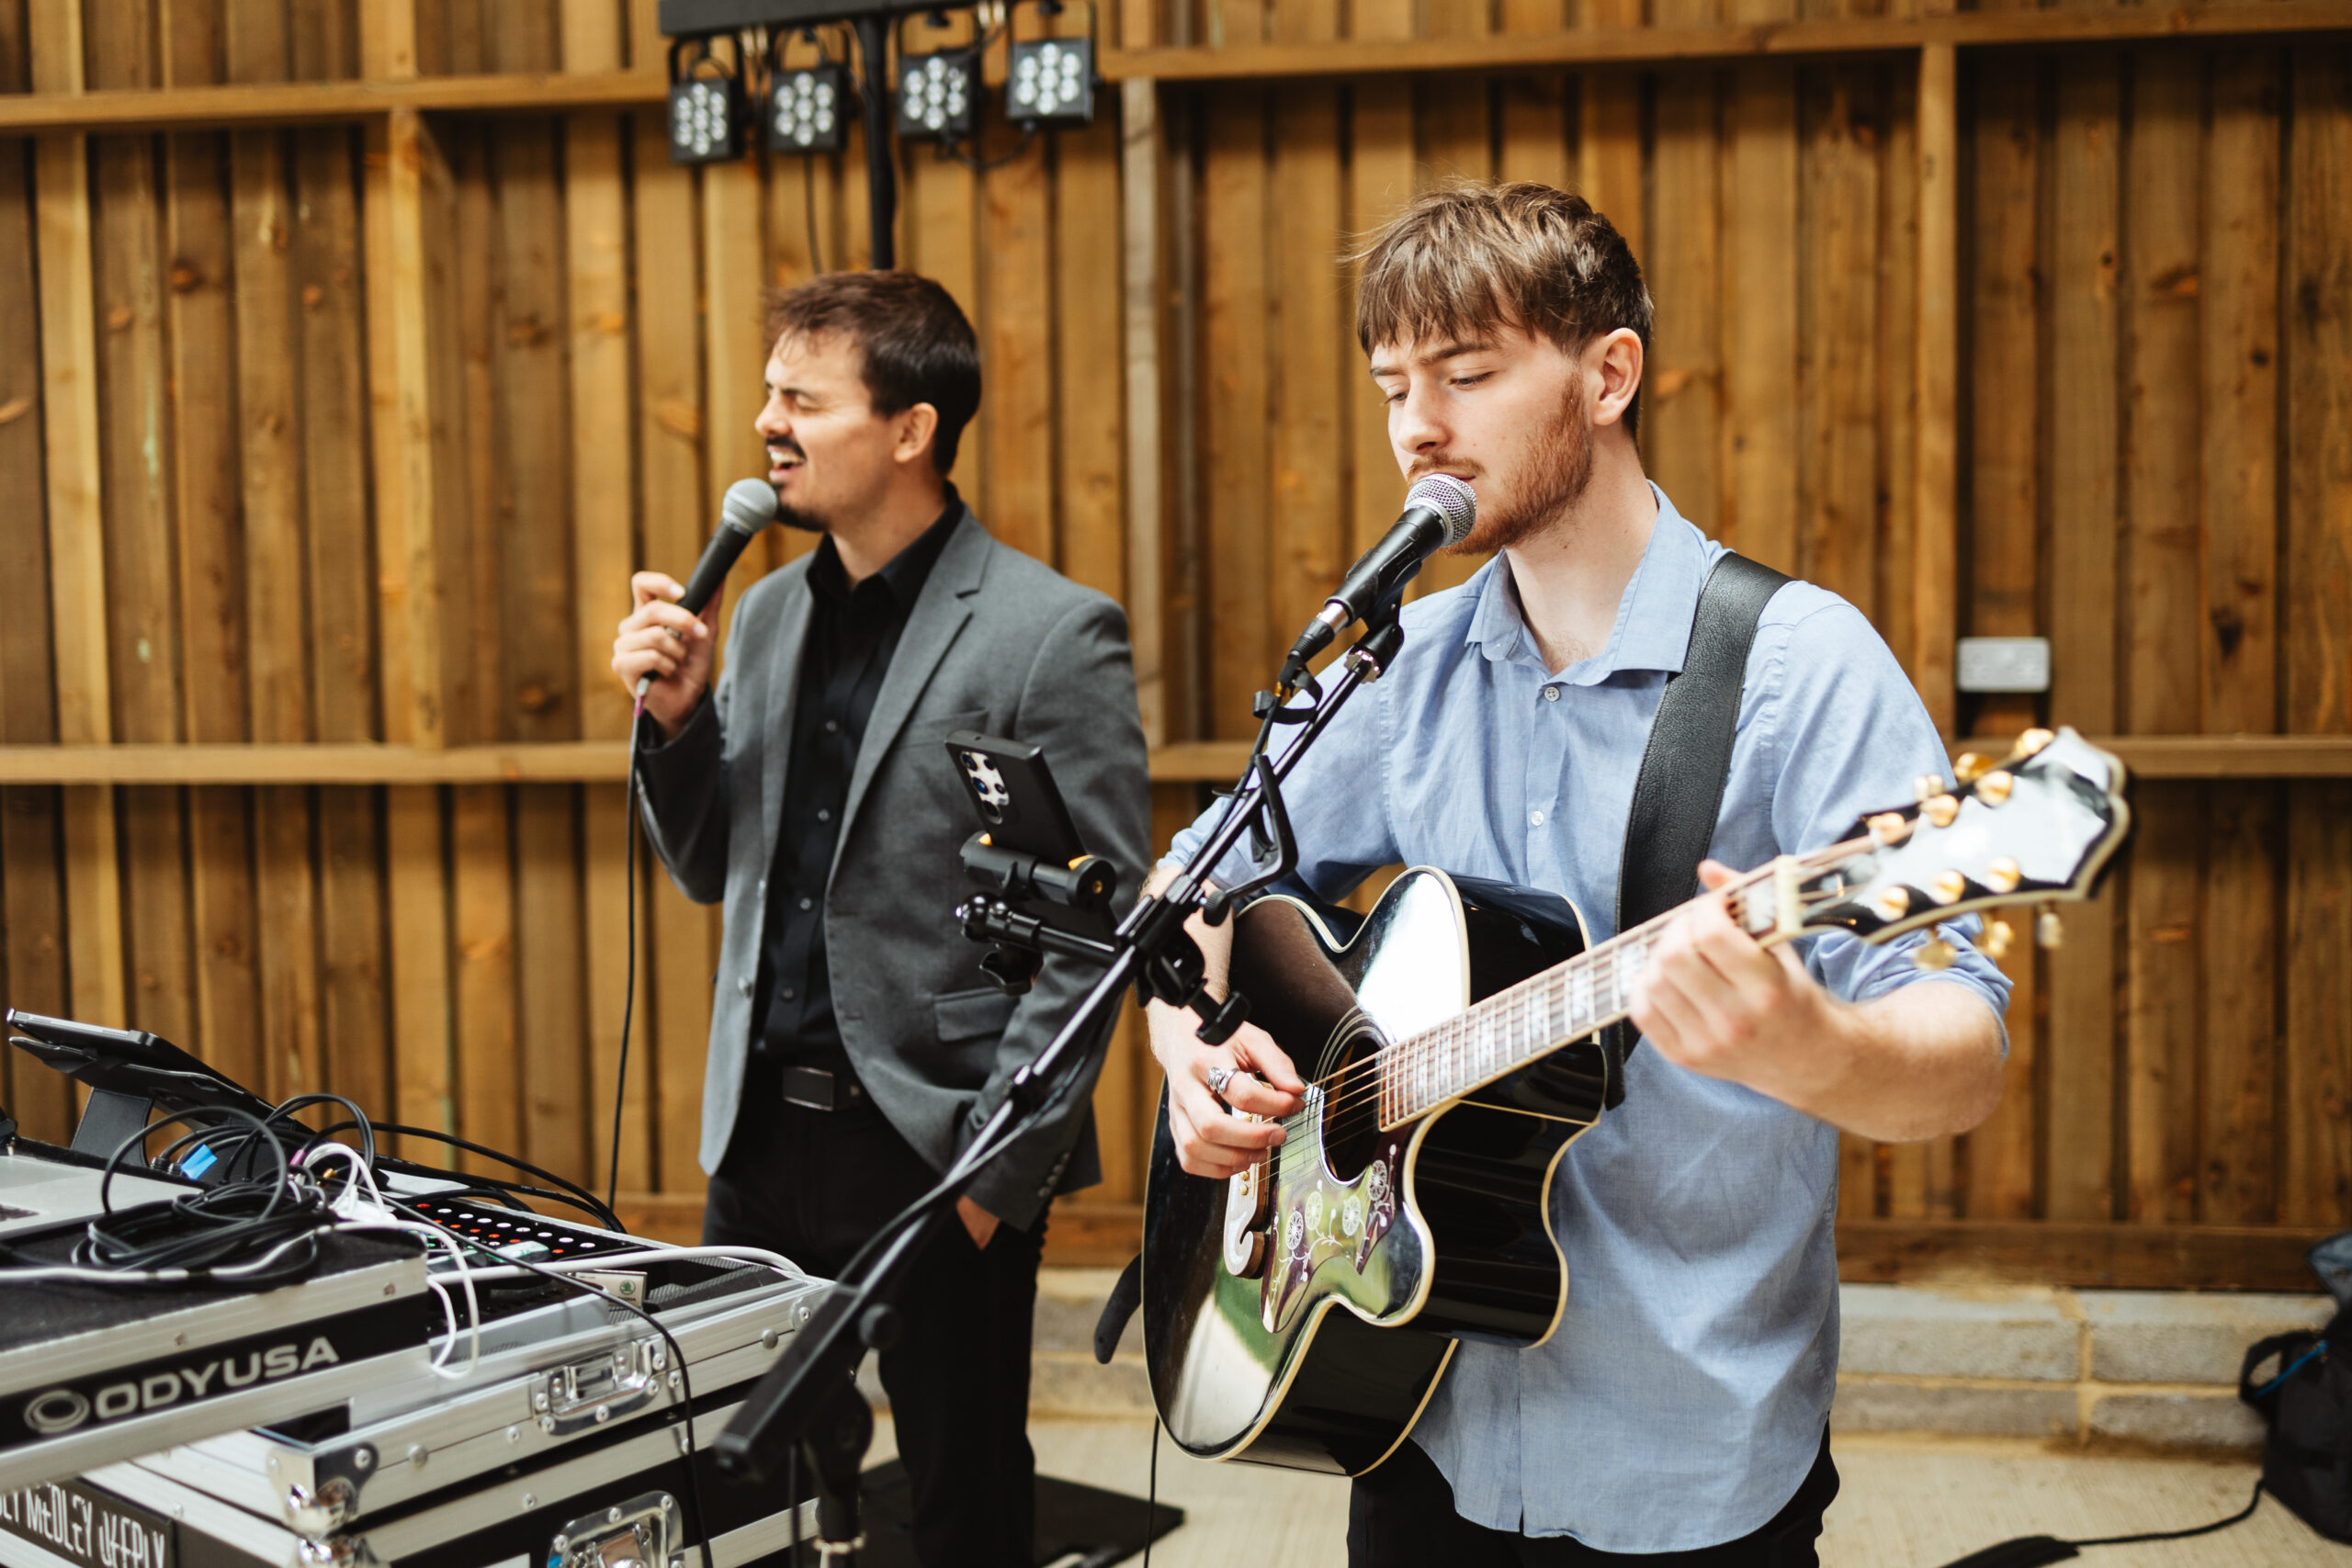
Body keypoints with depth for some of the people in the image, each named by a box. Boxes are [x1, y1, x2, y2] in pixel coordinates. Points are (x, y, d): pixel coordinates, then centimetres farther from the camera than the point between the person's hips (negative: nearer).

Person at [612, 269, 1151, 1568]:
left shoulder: (1054, 634, -13)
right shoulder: (765, 613, 8)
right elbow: (712, 874, 14)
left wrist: (996, 1169, -15)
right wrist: (676, 711, -3)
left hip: (935, 1151, -6)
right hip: (763, 1134, 6)